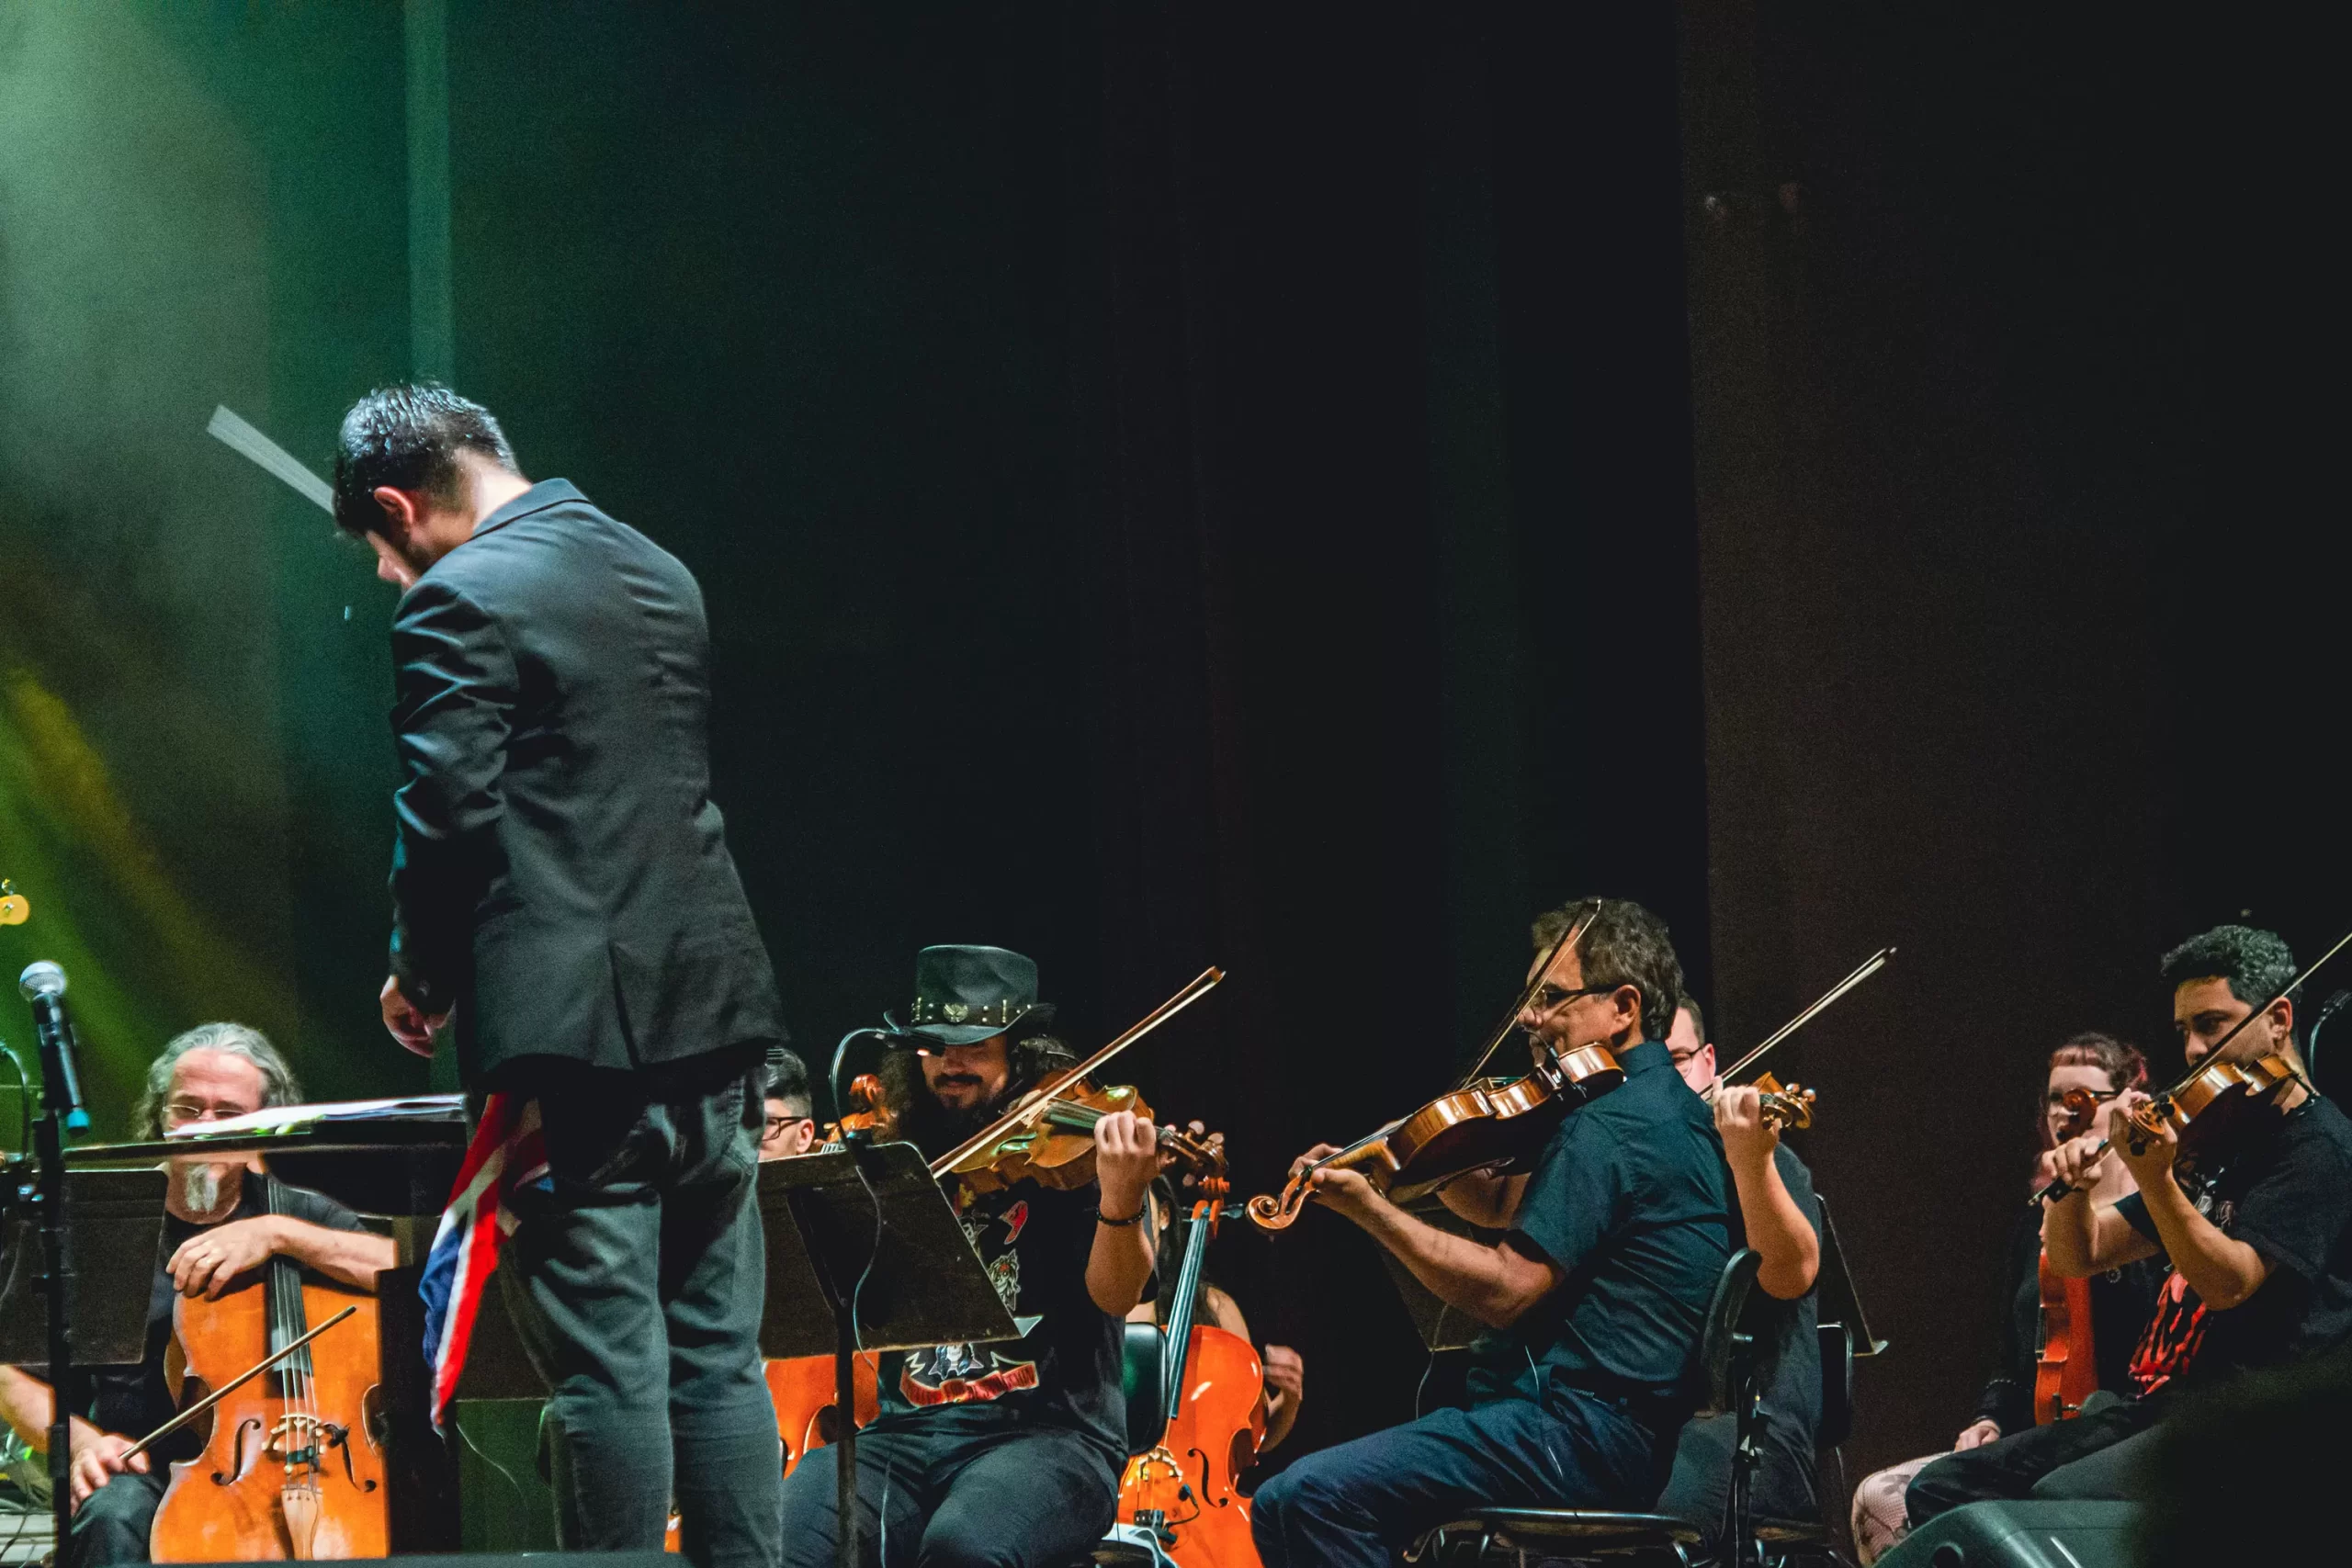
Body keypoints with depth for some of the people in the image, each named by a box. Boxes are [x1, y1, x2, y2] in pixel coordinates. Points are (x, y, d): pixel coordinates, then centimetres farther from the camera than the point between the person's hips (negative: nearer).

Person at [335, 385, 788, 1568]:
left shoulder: (460, 599, -9)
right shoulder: (659, 576, 16)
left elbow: (450, 813, -14)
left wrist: (424, 973, 0)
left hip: (575, 1026, -8)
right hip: (712, 1016, 8)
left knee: (607, 1367, -5)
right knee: (719, 1356, 10)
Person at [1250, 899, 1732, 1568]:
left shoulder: (1607, 1128, -15)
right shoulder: (1673, 1108, 19)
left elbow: (1506, 1290, -20)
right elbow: (1506, 1206, 26)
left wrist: (1371, 1210, -15)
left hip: (1577, 1434, -11)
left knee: (1301, 1501, -21)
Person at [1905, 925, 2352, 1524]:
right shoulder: (2215, 1146, 20)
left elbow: (2229, 1282, -21)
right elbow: (2077, 1257, 21)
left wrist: (2153, 1178, -35)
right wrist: (2075, 1187, -2)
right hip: (2157, 1404, 9)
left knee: (2059, 1498, -33)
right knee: (1941, 1490, 1)